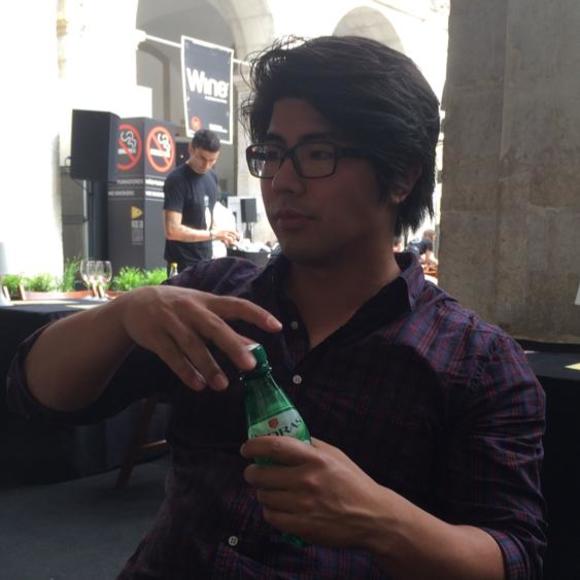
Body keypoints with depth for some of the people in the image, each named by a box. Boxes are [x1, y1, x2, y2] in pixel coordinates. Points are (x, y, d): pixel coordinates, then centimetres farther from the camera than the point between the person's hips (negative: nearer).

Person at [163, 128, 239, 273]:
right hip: (183, 265, -7)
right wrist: (214, 234, -19)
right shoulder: (177, 180, -16)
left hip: (205, 260, 7)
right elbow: (172, 230, -23)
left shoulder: (212, 177, 7)